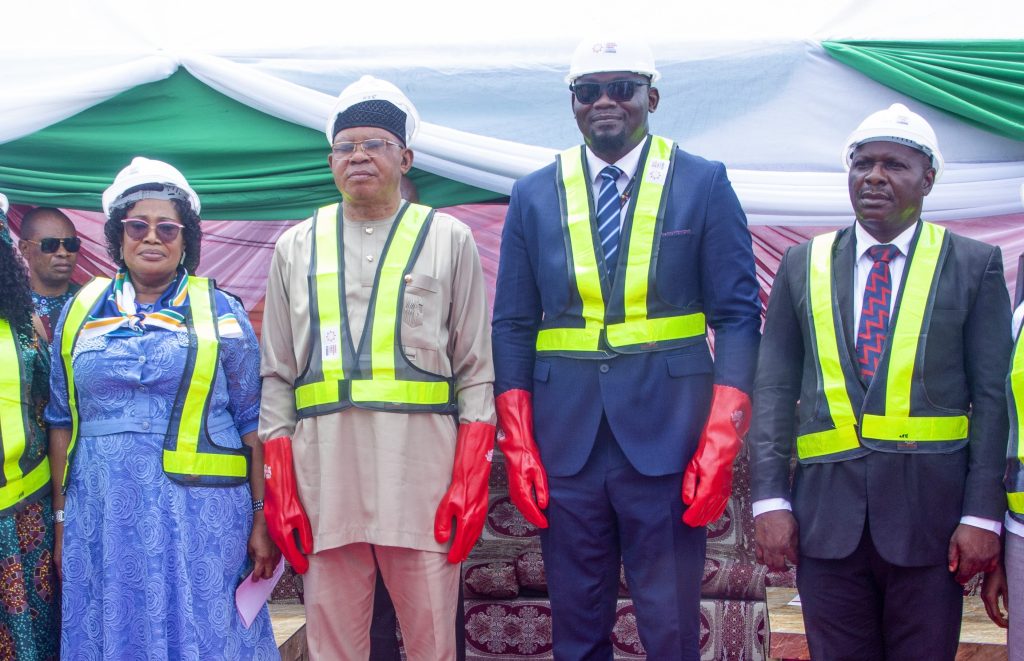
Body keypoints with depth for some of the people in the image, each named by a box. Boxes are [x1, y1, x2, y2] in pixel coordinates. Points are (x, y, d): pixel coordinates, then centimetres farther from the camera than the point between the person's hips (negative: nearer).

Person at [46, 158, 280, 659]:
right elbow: (62, 421, 11)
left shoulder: (221, 312, 3)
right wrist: (62, 520, 7)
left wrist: (261, 519, -4)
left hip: (199, 515, -2)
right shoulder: (81, 311, 9)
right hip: (101, 518, 2)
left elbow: (252, 423, 1)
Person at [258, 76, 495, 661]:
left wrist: (472, 481, -6)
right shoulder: (297, 248, 14)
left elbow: (476, 371, 5)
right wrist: (279, 493, 4)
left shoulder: (448, 239, 8)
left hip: (422, 469, -2)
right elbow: (277, 378, 12)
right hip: (323, 471, 2)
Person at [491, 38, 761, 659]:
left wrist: (721, 443, -10)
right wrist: (518, 444, 0)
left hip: (667, 430, -2)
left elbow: (737, 315, -1)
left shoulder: (704, 184, 2)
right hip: (565, 437, 2)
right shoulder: (534, 195, 9)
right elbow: (514, 325, 8)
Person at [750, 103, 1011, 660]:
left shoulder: (974, 265, 3)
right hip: (826, 510, 2)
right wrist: (769, 500, -3)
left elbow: (993, 398, 0)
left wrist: (982, 513, -6)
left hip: (929, 511, -1)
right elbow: (774, 389, 5)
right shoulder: (803, 264, 8)